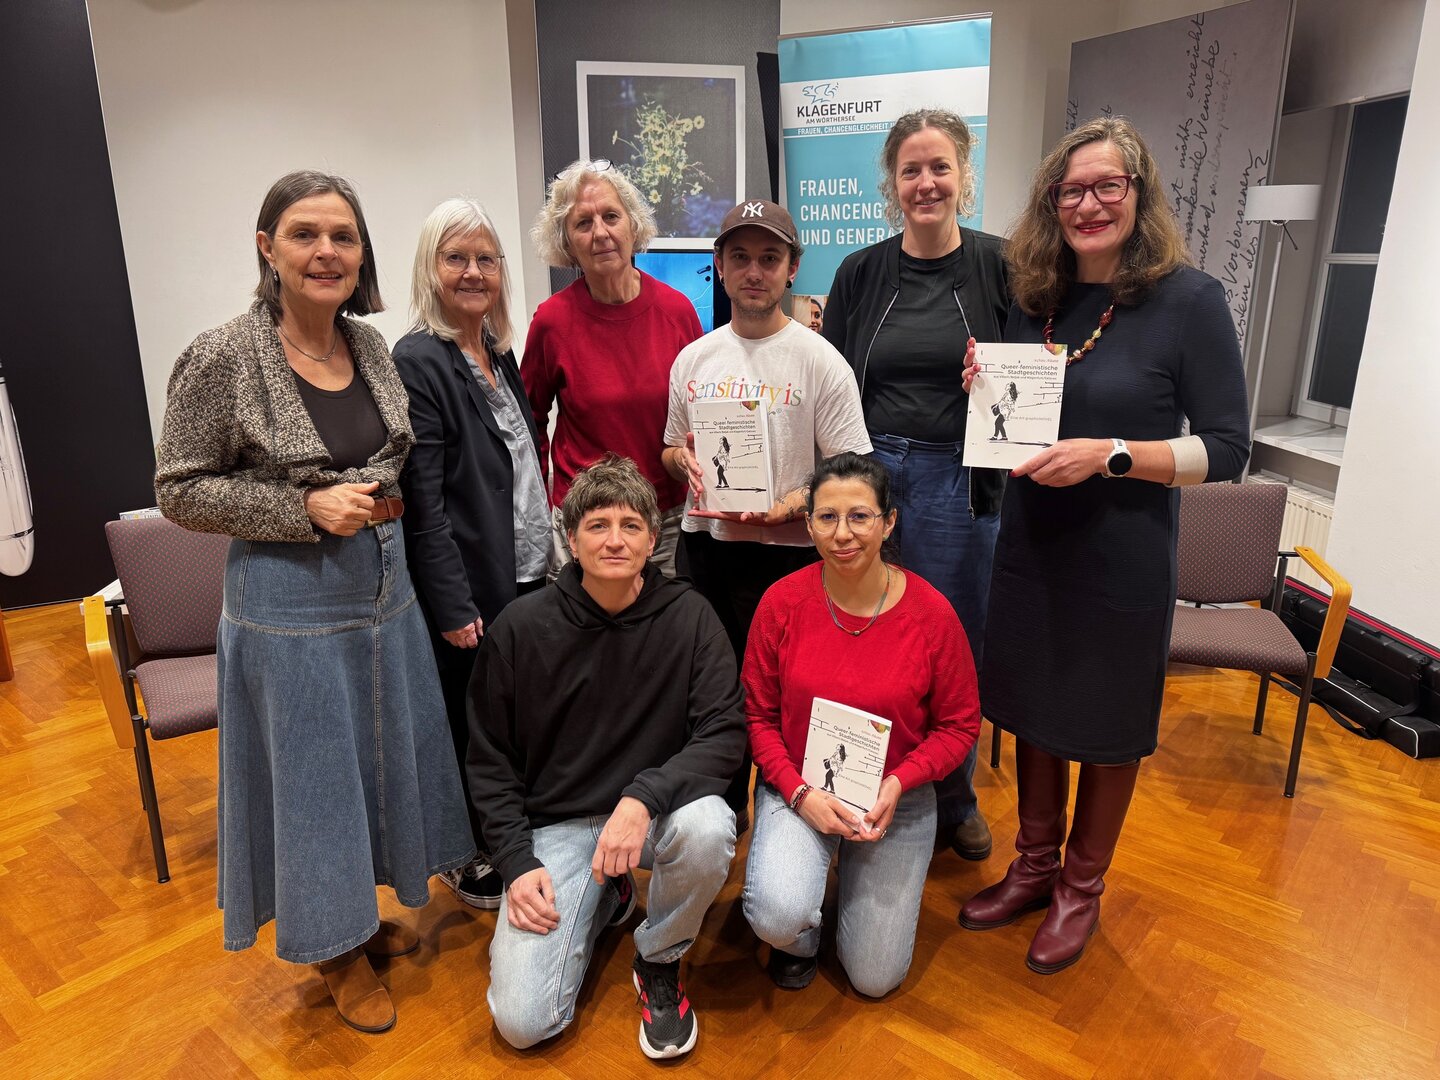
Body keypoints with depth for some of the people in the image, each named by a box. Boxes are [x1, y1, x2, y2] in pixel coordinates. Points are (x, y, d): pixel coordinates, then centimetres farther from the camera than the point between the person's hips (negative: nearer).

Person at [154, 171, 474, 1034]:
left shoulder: (370, 347, 3)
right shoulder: (223, 360, -14)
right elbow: (181, 490, -10)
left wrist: (384, 501, -1)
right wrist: (307, 509, -19)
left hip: (385, 584, 6)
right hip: (290, 603, -6)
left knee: (384, 754, 17)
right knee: (311, 773, 8)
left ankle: (362, 914, 42)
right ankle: (335, 947, 31)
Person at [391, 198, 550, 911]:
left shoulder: (498, 353, 10)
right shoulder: (418, 361, -15)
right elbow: (422, 500, -18)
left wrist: (544, 555, 15)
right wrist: (454, 606, -19)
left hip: (525, 573, 8)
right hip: (471, 590, -8)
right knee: (471, 726, 8)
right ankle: (466, 862, 29)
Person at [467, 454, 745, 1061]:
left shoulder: (687, 616, -9)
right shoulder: (521, 628, -8)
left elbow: (725, 733, -13)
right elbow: (490, 760, 1)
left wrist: (644, 796, -29)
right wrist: (516, 862, -8)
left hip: (657, 807, 0)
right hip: (557, 824, 1)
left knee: (707, 827, -35)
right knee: (521, 1023, -11)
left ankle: (659, 961, -1)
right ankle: (604, 901, 21)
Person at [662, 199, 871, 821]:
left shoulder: (821, 362, -6)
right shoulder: (693, 359, 9)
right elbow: (671, 452, 18)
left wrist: (784, 508, -23)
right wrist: (682, 459, -5)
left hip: (786, 552, -4)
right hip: (704, 544, 5)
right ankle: (722, 807, 35)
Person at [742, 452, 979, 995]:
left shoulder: (932, 614, -15)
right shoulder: (782, 601, -13)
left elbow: (960, 724, -4)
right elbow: (758, 713, -4)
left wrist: (898, 783, -18)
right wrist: (800, 794, -17)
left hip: (895, 799, 1)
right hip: (798, 789, 0)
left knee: (875, 979, 5)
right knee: (780, 917, -28)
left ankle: (854, 867, 35)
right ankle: (798, 933, 12)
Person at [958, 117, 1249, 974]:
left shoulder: (1188, 299, -12)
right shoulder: (1034, 298, 3)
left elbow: (1227, 449, -12)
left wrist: (1108, 455, -24)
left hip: (1123, 560, -4)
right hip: (1031, 547, 5)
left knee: (1107, 728, 13)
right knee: (1033, 710, 16)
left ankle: (1082, 888, 35)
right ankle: (1035, 865, 38)